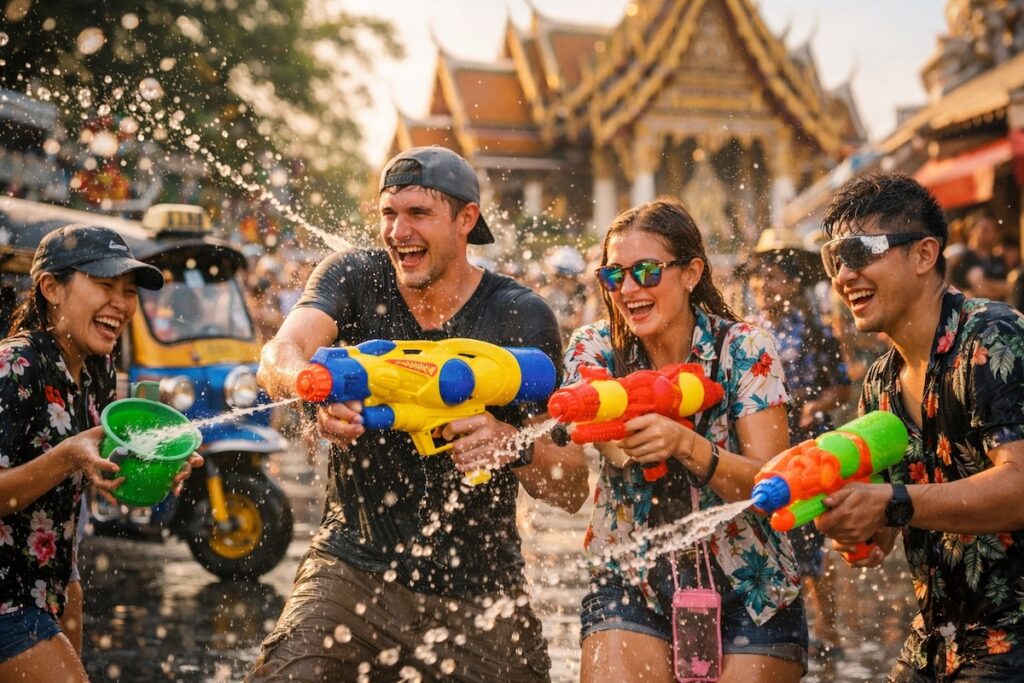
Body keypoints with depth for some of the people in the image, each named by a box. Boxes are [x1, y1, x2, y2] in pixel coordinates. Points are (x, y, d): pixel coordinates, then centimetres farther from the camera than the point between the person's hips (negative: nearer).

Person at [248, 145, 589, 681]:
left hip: (478, 594, 0)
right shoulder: (354, 278, -1)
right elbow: (278, 356, -20)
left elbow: (572, 490, -7)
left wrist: (514, 444, -28)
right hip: (355, 568, 0)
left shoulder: (521, 317, -6)